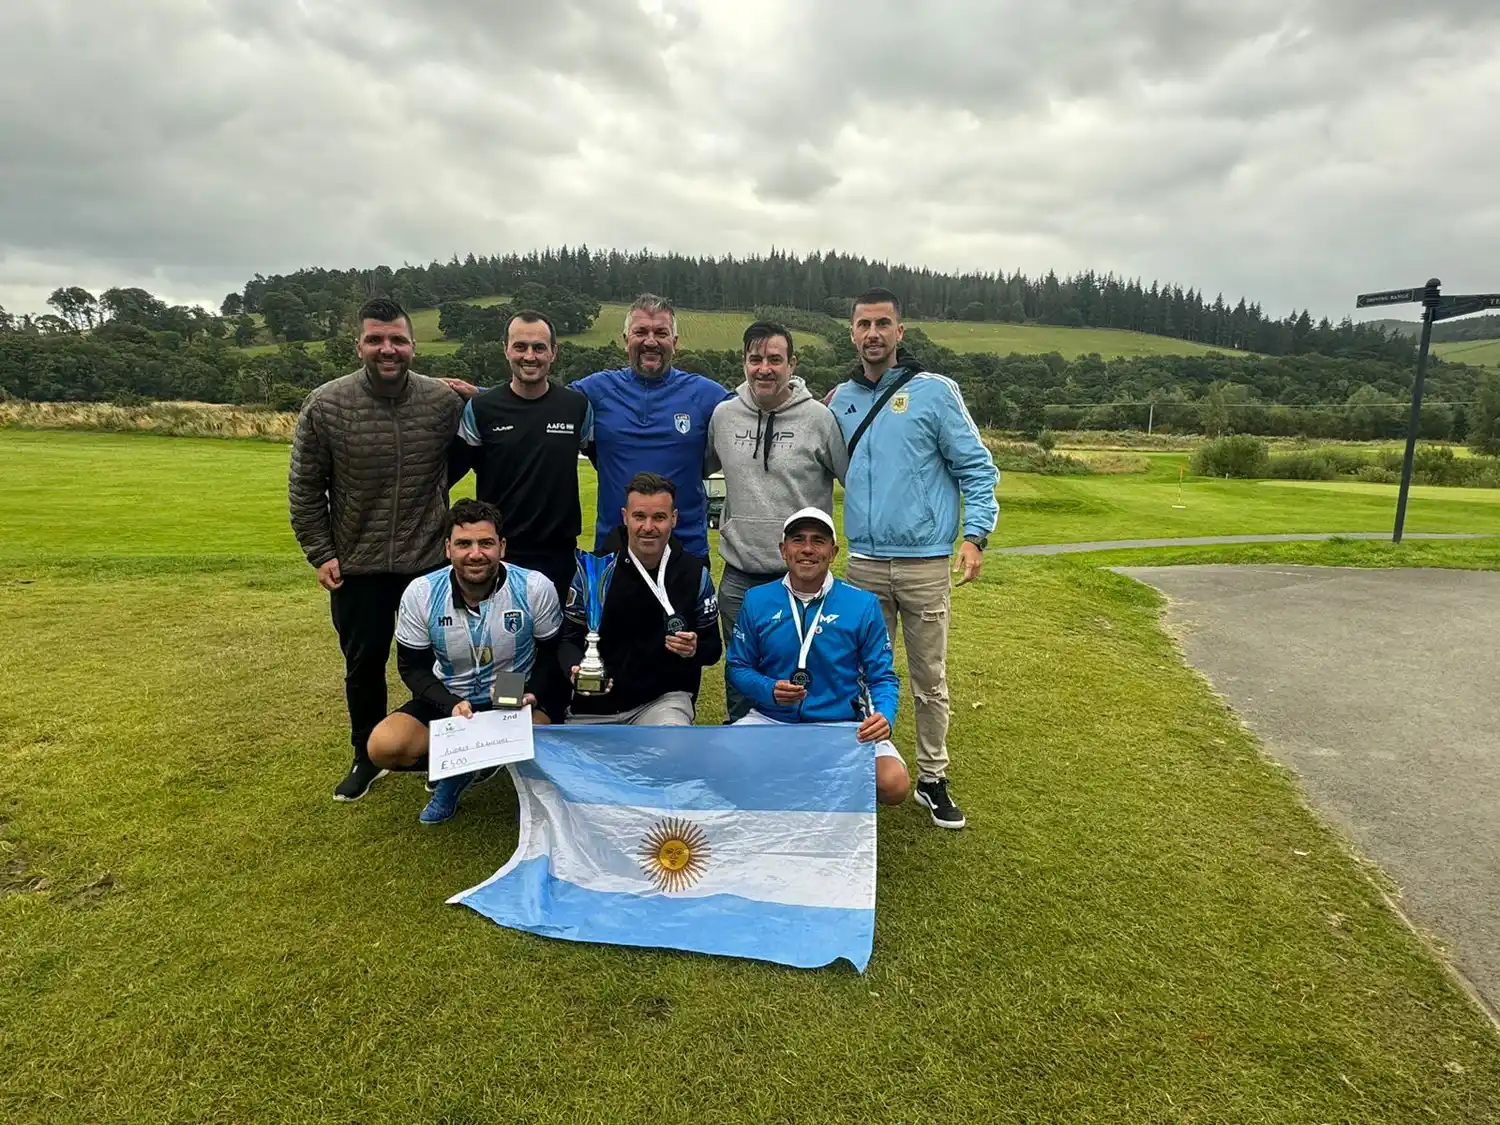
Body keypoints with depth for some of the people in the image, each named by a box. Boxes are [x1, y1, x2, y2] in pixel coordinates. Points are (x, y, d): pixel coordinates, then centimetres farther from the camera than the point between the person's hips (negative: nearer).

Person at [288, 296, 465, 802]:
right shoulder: (325, 405, -8)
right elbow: (305, 488, -1)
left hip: (430, 563, 0)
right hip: (357, 567, 0)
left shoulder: (444, 401, -7)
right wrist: (321, 554, -2)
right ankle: (366, 758, 35)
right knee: (364, 666, 14)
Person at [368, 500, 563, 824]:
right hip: (447, 701, 2)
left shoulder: (535, 588, -18)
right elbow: (412, 667, -3)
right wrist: (452, 705, -21)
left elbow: (551, 654, -3)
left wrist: (533, 695, -21)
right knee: (383, 747, -22)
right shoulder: (420, 594, -14)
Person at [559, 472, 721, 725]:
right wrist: (576, 669, -22)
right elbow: (569, 638, -1)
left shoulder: (694, 573, -3)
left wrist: (696, 649, -20)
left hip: (665, 698, -1)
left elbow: (713, 648, 3)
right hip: (594, 704, 1)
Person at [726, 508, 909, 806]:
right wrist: (770, 690, -15)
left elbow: (882, 677, 0)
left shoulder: (863, 604, -3)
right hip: (772, 721, 1)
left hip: (843, 725, -1)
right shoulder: (757, 601, 0)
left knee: (894, 784, -26)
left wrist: (884, 716, -21)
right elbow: (739, 667, 6)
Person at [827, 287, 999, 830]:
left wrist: (974, 534, -12)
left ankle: (932, 779, 23)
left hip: (924, 564, -3)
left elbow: (976, 468, -3)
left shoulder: (935, 391, -3)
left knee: (930, 680, 7)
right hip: (863, 563, 3)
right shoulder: (840, 400, 10)